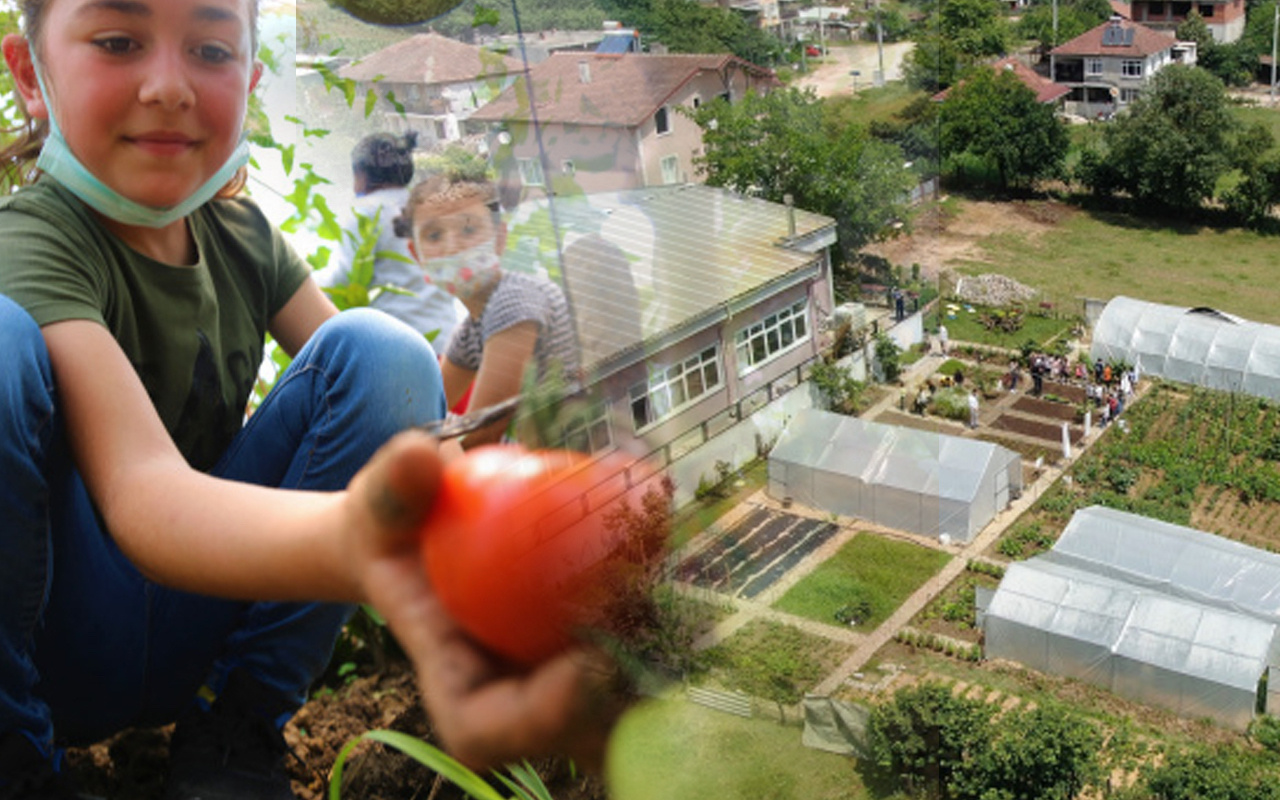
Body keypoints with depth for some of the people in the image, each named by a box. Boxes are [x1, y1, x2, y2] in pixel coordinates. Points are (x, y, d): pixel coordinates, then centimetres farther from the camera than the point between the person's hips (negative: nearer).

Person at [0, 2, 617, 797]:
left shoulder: (242, 235, 3)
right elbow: (139, 487, -35)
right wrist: (349, 542, -57)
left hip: (196, 629, 5)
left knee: (378, 346, -15)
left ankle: (237, 732, -7)